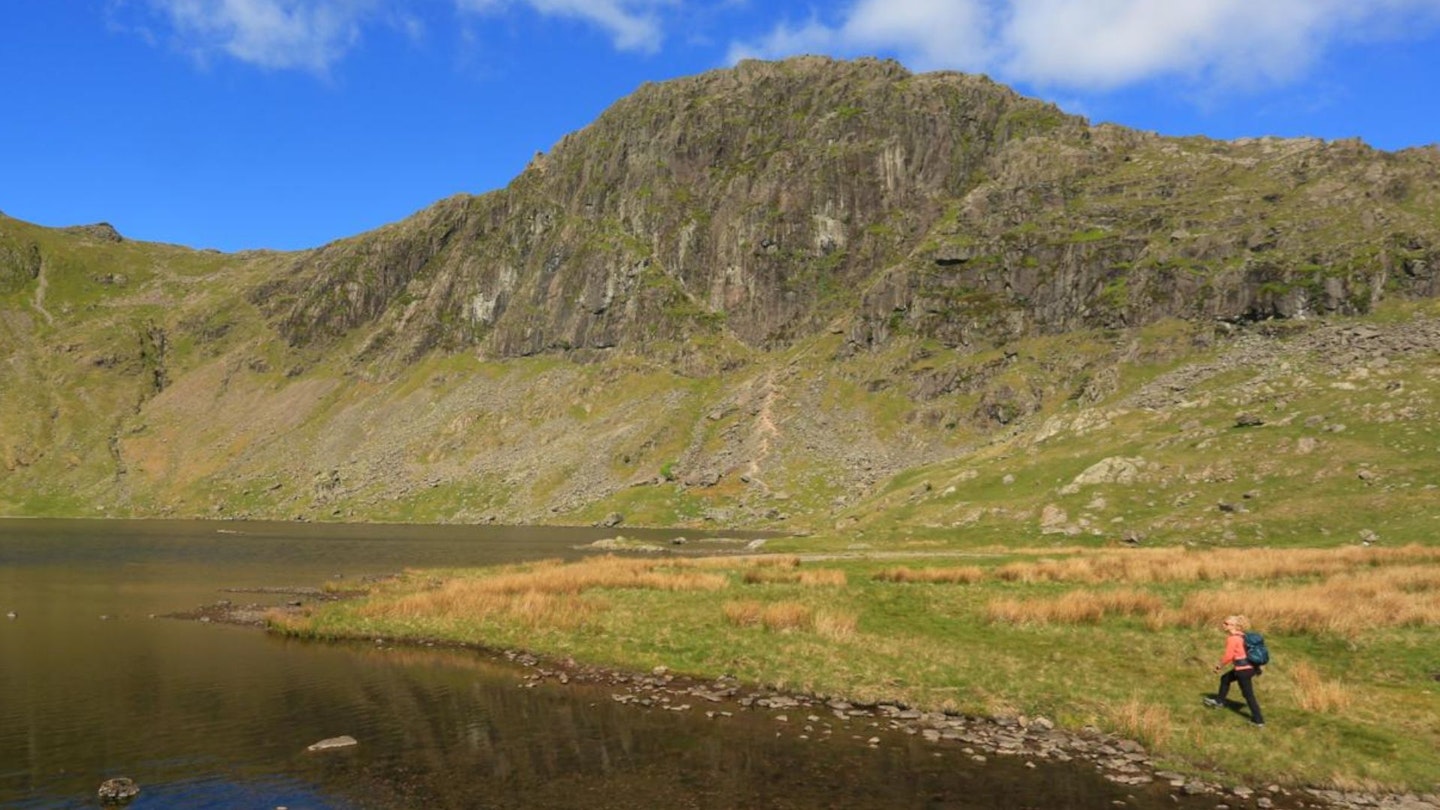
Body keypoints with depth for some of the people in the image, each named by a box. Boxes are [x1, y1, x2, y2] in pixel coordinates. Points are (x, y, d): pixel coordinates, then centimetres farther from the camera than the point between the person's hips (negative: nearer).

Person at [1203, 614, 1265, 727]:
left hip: (1243, 669, -10)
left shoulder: (1232, 638, -18)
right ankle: (1219, 701, 39)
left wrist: (1220, 665, -3)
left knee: (1248, 695, 1)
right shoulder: (1242, 636, 8)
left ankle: (1259, 720, 7)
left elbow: (1228, 656, -17)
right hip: (1249, 666, 10)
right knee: (1225, 679, 25)